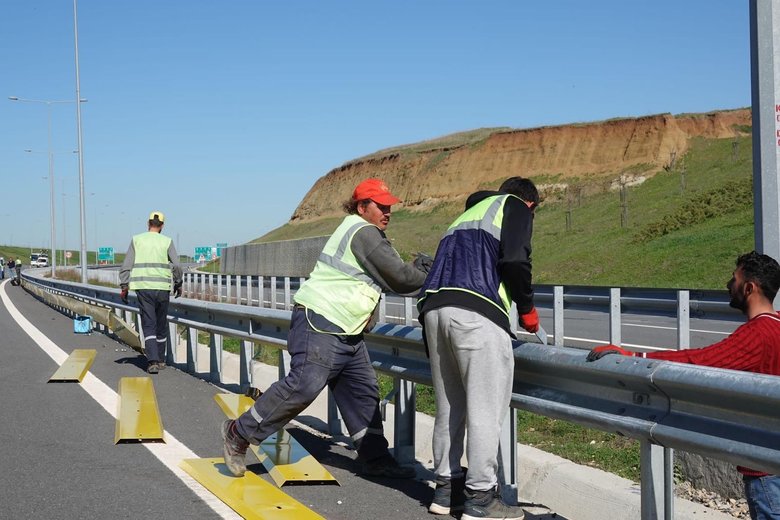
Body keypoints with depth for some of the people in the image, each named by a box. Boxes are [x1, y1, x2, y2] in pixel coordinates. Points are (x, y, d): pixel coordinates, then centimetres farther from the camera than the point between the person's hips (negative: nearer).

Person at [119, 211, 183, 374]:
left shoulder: (137, 240, 4)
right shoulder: (167, 242, 2)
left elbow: (126, 266, 1)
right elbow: (177, 266, -4)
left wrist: (124, 287, 5)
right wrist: (178, 284, 10)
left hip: (143, 288, 0)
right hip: (163, 288, 0)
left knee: (149, 325, -2)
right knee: (161, 324, 14)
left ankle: (153, 361, -16)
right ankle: (160, 360, 24)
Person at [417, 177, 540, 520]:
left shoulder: (466, 216, 35)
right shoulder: (515, 208, 13)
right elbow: (513, 260, -4)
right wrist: (527, 308, 9)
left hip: (433, 309, 8)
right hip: (476, 314, -8)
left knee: (449, 407, 15)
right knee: (486, 409, -3)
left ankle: (446, 489, 20)